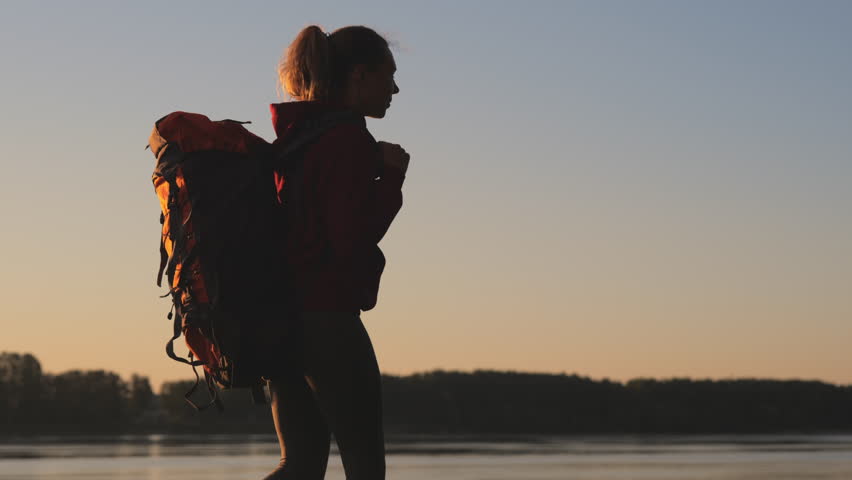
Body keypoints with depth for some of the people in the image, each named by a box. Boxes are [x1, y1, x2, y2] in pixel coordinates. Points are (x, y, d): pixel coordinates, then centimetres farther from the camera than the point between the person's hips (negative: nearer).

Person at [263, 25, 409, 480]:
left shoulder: (294, 136, 15)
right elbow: (352, 240, -18)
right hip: (326, 319, -9)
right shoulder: (347, 140, -13)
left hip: (281, 317, 9)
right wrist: (391, 177, -9)